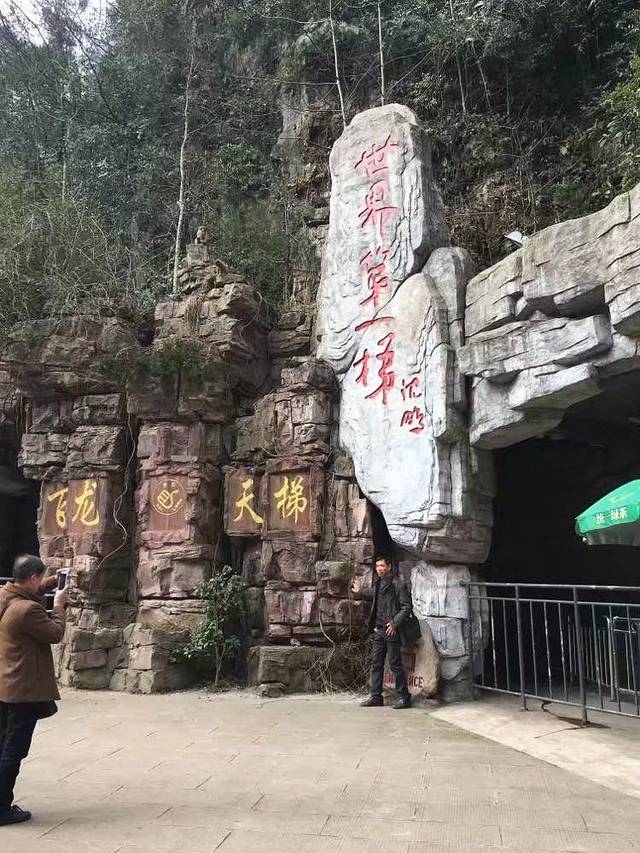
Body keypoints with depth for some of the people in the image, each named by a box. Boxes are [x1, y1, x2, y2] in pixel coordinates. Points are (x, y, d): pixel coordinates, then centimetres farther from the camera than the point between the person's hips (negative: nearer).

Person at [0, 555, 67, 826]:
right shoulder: (27, 609, -26)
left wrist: (54, 582, 13)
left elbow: (29, 591, 23)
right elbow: (55, 633, -15)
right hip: (24, 690, -9)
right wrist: (59, 606, -3)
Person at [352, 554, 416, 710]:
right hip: (379, 630, 7)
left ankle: (404, 697, 8)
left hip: (392, 631, -7)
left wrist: (395, 623, -18)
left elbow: (406, 607, -13)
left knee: (395, 664, -2)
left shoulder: (397, 584, -10)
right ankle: (376, 697, 16)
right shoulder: (378, 584, 12)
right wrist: (359, 592, 27)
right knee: (376, 664, 9)